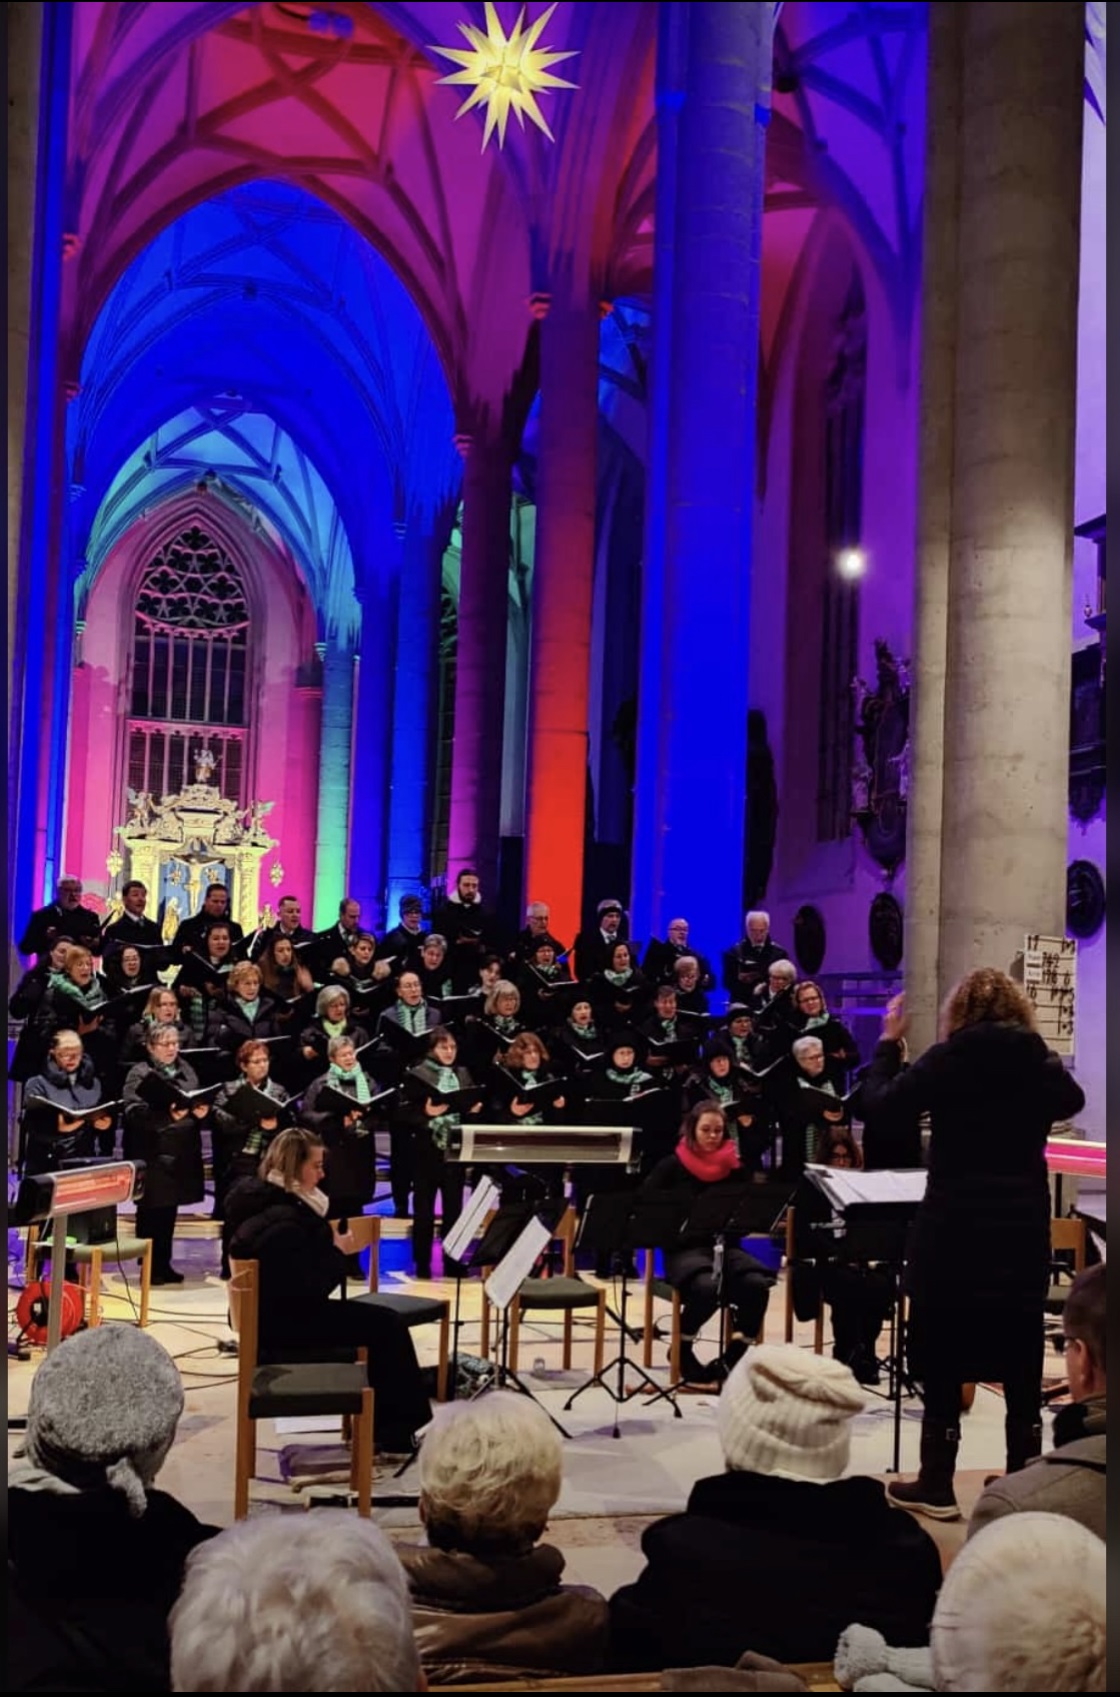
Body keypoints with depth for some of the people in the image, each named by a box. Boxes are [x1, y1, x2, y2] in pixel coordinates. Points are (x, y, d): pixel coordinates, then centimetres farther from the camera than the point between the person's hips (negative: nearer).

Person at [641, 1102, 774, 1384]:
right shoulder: (672, 1166, 2)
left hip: (725, 1246, 3)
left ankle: (733, 1358, -10)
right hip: (685, 1249, -3)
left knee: (757, 1284, -28)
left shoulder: (733, 1168, 11)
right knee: (707, 1287, -36)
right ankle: (683, 1349, -7)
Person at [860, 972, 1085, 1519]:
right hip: (1023, 1226, 3)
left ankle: (937, 1486, 9)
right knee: (1021, 1357, 11)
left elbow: (879, 1099, -1)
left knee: (943, 1356, 5)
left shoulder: (945, 1060, -10)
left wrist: (888, 1041, 10)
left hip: (953, 1225, -3)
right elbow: (1073, 1100, 22)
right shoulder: (1040, 1062, 1)